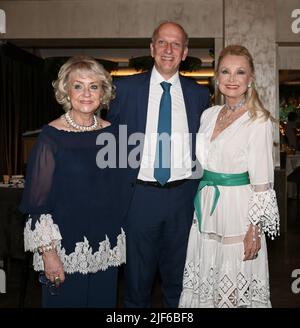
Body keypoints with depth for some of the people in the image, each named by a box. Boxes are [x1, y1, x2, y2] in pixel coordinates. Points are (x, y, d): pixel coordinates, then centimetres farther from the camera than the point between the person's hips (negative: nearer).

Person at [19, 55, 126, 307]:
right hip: (64, 245, -4)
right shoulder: (52, 135, -12)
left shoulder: (109, 131, 1)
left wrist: (120, 238, 10)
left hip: (106, 243, 4)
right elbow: (38, 199, -11)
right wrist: (48, 252, -15)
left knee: (104, 300, 17)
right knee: (67, 300, 12)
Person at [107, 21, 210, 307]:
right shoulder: (125, 88, -1)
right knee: (138, 276, 14)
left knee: (178, 276, 18)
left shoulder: (198, 94, 6)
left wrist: (201, 192, 3)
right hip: (140, 195, -1)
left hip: (183, 195, 2)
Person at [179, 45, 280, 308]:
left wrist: (255, 229, -14)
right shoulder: (208, 114, 7)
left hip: (238, 211, -5)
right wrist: (198, 206, 12)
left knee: (236, 289, 5)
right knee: (204, 283, 15)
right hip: (205, 209, 6)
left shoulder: (258, 121, -10)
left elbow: (262, 182, -11)